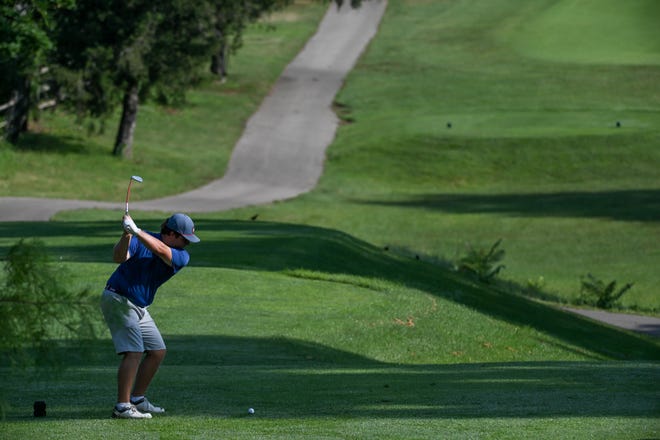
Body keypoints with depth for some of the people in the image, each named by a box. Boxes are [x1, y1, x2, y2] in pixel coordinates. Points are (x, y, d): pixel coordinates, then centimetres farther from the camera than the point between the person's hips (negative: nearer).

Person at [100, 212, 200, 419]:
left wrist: (136, 231, -35)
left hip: (139, 307, 7)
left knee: (157, 352, 10)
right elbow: (119, 257, -26)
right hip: (118, 299, -7)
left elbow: (160, 250, -23)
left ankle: (137, 399, 20)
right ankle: (122, 407, -20)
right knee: (134, 352, -17)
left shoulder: (181, 257, -3)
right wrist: (126, 235, -43)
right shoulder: (140, 239, -12)